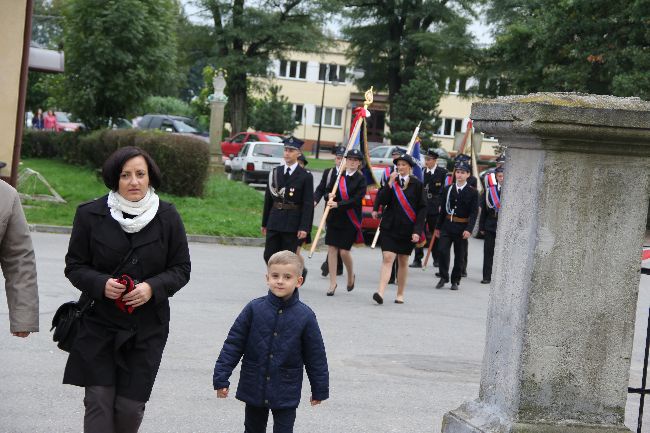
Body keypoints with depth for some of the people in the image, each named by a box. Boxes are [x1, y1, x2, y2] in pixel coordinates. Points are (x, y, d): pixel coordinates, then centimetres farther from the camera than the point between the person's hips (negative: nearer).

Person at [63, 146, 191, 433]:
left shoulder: (167, 217, 0)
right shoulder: (90, 215, -3)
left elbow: (181, 269, 5)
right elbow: (74, 266, 4)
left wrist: (153, 288, -14)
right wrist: (101, 284, -17)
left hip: (147, 329, 1)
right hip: (98, 325, 0)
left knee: (130, 407, 1)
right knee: (98, 401, -5)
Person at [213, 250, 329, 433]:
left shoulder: (305, 316, -8)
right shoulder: (254, 309, -8)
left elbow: (315, 356, 0)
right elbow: (233, 344, -4)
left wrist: (320, 390, 6)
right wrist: (221, 379, -6)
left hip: (286, 394, -2)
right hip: (254, 389, 2)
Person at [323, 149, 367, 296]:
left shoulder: (361, 179, -4)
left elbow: (356, 200, -13)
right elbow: (328, 192, 12)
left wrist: (338, 204, -21)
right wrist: (330, 196, -12)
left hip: (350, 220, -4)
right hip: (334, 217, 4)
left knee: (344, 251, -5)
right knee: (332, 249, 1)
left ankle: (351, 276, 24)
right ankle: (332, 282, 10)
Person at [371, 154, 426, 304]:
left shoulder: (417, 184, -1)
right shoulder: (390, 181, 4)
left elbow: (422, 208, -2)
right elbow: (381, 200, -6)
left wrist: (417, 230, -9)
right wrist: (390, 183, -15)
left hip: (408, 228, 0)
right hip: (390, 226, 0)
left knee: (403, 261, 10)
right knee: (387, 258, -11)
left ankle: (400, 294, 21)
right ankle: (380, 292, -20)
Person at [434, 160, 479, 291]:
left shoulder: (472, 192, -3)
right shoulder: (447, 190, 6)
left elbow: (473, 213, -8)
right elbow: (443, 209, 11)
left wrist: (468, 229, -18)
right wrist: (438, 227, 11)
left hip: (462, 227, -2)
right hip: (447, 225, 2)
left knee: (459, 256, 6)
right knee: (442, 251, -11)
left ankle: (455, 281, 18)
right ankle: (443, 277, 3)